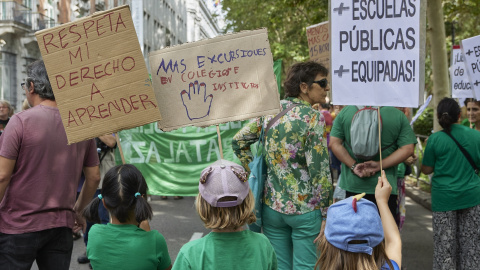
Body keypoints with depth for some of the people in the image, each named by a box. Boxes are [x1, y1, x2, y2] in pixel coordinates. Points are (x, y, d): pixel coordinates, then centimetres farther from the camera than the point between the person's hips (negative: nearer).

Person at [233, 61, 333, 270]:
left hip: (272, 204, 5)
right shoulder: (313, 118, -13)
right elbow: (319, 170, -15)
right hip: (305, 209, -5)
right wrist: (326, 214, -8)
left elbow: (238, 141, 11)